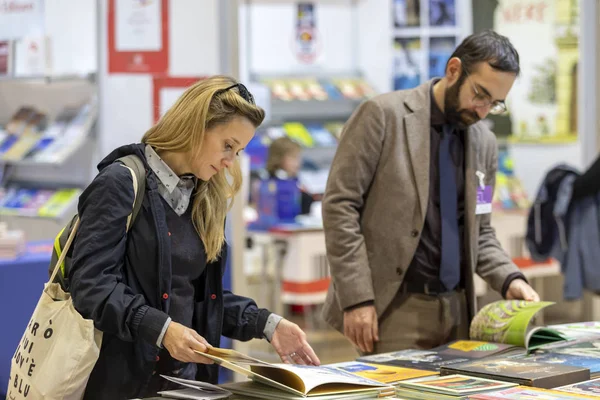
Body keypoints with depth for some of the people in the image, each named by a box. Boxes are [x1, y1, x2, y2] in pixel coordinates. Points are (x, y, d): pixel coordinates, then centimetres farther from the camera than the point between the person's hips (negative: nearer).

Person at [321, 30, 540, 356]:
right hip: (393, 308, -5)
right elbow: (339, 204, -10)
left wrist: (509, 279, 0)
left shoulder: (485, 142, 10)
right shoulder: (384, 114, -7)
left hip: (456, 309, 6)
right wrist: (356, 298, -16)